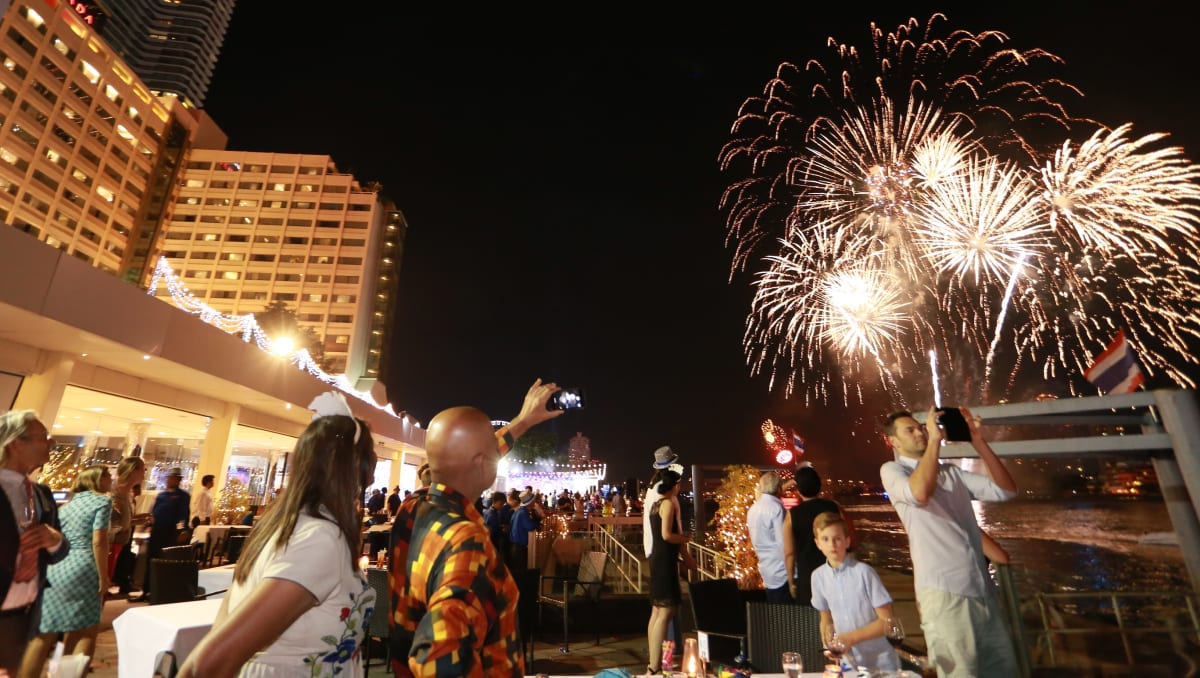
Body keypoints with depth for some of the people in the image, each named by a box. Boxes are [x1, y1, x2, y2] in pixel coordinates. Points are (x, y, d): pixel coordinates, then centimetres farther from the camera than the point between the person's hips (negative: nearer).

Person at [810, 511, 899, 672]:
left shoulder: (863, 572, -18)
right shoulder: (818, 576, -6)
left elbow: (887, 621, -13)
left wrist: (852, 638, -19)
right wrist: (829, 642, -11)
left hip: (880, 663, -3)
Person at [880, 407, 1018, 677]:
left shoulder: (951, 472, 16)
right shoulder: (892, 470, -1)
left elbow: (1005, 490, 7)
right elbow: (920, 493, -23)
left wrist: (978, 442, 0)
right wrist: (935, 439, -18)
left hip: (983, 589, 6)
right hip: (943, 591, -6)